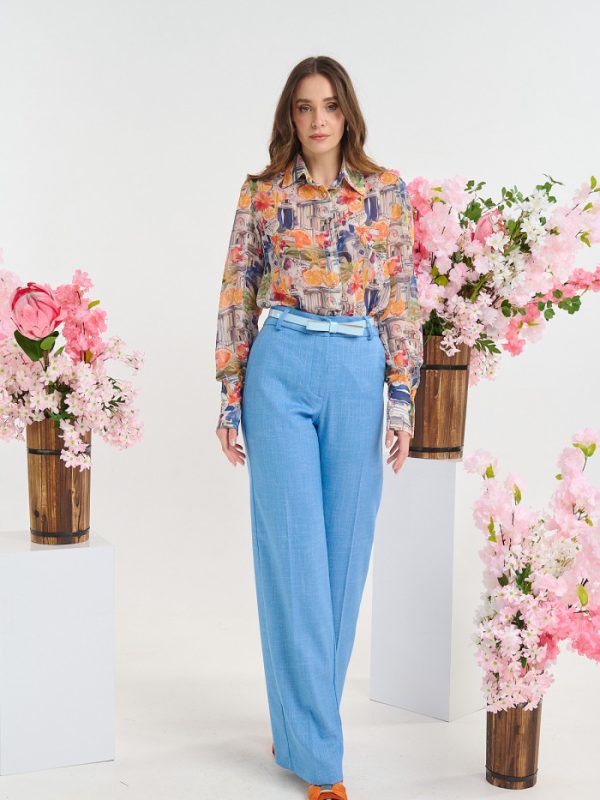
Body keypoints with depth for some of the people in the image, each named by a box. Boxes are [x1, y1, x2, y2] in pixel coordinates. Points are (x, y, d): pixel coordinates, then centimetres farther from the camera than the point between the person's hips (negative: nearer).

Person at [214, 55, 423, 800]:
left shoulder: (387, 191, 7)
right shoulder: (262, 193, 5)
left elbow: (401, 299, 6)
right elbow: (237, 296, 6)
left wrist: (402, 393, 0)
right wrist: (230, 393, 2)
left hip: (358, 374, 2)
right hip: (280, 370, -1)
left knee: (343, 551, 6)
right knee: (294, 552, -3)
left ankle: (300, 721, 25)